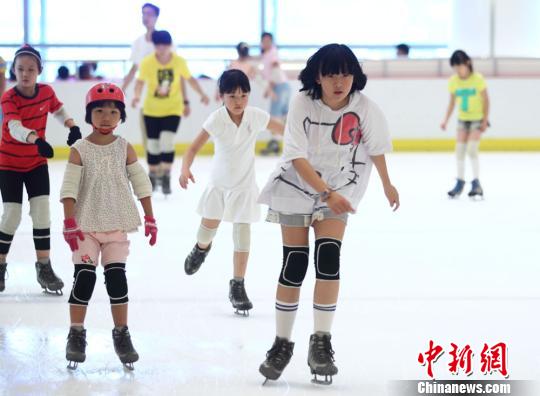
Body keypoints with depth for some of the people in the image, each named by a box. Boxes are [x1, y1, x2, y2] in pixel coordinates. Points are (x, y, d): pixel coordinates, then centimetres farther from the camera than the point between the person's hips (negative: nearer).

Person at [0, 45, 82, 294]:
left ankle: (44, 267, 8)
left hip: (37, 163, 4)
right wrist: (36, 140, -57)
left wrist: (72, 127, -2)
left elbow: (59, 110, 15)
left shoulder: (46, 92, -7)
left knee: (41, 212, -2)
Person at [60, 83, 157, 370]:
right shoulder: (79, 150, -6)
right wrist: (69, 223, -17)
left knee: (116, 278, 1)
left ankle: (122, 334, 10)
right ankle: (76, 335, 8)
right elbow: (69, 189, -10)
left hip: (117, 226, 1)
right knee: (84, 278, -2)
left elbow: (141, 184, 2)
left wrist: (150, 219, 0)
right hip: (86, 225, -1)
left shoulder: (125, 149, 0)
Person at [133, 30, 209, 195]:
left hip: (173, 109, -1)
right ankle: (153, 176, 28)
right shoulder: (147, 63, -14)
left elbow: (190, 79, 4)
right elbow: (140, 81, -8)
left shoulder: (179, 62, -10)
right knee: (153, 144, 5)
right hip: (152, 110, 1)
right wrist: (137, 96, -26)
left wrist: (202, 94, -3)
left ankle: (166, 178, 1)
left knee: (167, 142, -15)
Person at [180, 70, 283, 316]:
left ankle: (237, 286, 7)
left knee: (242, 237, -5)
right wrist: (185, 169, -41)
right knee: (208, 227, 15)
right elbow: (194, 148, -24)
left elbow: (283, 130, 0)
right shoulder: (216, 120, -22)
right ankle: (202, 248, 52)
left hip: (244, 186, 0)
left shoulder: (256, 117, -17)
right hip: (219, 184, 0)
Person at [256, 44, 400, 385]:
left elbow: (376, 149, 1)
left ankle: (321, 343, -6)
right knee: (294, 264, -1)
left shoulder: (364, 108, -18)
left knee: (328, 258, -15)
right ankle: (282, 343, 14)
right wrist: (327, 193, -36)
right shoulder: (303, 103, -23)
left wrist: (387, 185, 15)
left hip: (340, 189, 1)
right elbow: (298, 158, -25)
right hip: (297, 186, -1)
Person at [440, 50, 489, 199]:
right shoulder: (453, 81, -6)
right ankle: (460, 182, 14)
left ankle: (476, 183, -8)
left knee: (471, 149, -15)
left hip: (477, 118, -4)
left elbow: (486, 100, -10)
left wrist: (485, 120, -11)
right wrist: (446, 119, -6)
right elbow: (452, 102, 3)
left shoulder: (477, 79, -17)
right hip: (462, 119, 4)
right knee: (460, 149, 2)